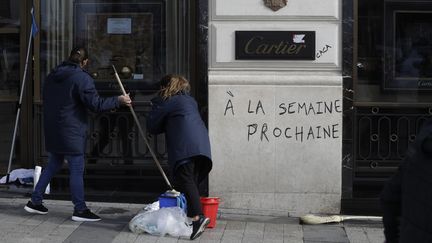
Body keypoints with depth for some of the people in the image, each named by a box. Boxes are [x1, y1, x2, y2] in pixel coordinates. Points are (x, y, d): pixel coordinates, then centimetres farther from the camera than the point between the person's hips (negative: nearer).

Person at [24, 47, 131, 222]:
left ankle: (35, 202, 22)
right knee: (77, 170, -2)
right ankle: (80, 210, 2)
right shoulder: (82, 78, -14)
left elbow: (45, 99, 19)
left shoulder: (52, 77, 10)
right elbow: (95, 104, -16)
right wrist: (118, 101, -7)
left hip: (52, 131, 8)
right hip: (72, 132, -8)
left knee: (53, 165, 19)